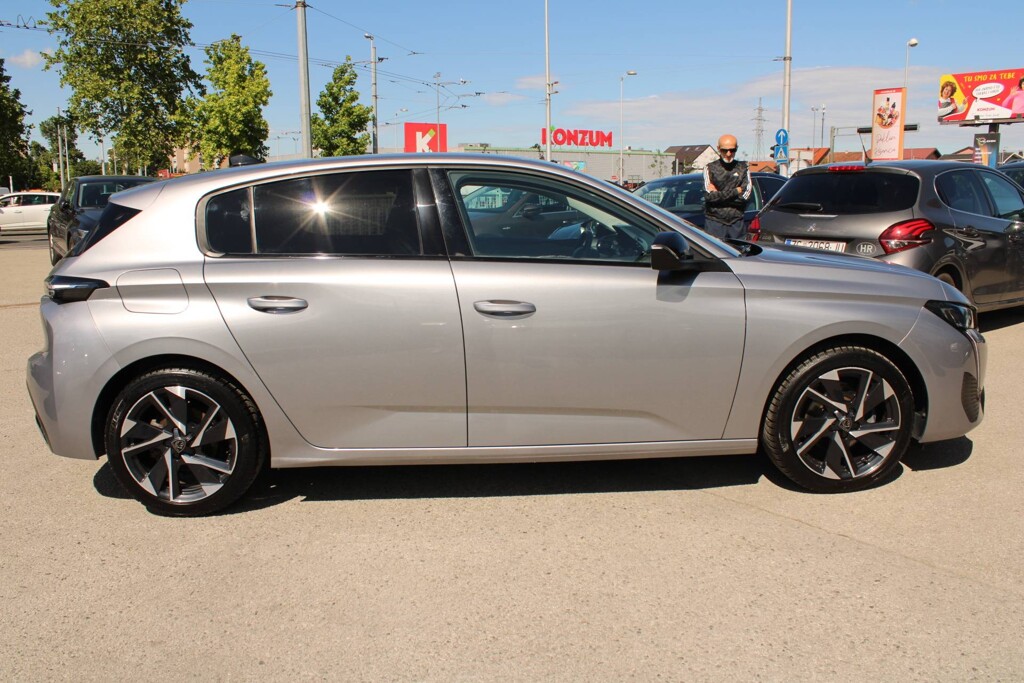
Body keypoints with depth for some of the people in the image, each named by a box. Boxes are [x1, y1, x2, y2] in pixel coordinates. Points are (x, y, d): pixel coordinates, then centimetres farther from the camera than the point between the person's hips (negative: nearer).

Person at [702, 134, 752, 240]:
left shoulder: (743, 168, 9)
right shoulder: (710, 168, 3)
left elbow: (745, 196, -3)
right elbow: (709, 196, -10)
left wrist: (718, 194, -7)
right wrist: (735, 191, -6)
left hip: (736, 222, 2)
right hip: (714, 222, -2)